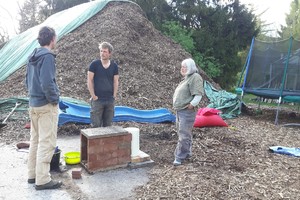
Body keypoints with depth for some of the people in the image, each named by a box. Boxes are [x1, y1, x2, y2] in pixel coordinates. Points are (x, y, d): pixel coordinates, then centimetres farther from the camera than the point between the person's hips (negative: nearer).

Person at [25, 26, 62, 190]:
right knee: (47, 143, -3)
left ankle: (33, 174, 26)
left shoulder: (32, 57, 12)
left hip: (33, 104, 9)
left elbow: (28, 81, 17)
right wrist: (54, 99, -12)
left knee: (35, 141, 16)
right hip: (46, 106, -9)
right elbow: (47, 83, -24)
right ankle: (43, 180, 3)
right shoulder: (47, 56, -15)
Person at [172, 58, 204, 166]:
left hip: (187, 111, -10)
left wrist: (192, 104, -28)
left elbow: (198, 94, -19)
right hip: (179, 110, 10)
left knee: (184, 135, -6)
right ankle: (187, 153, 30)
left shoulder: (195, 77, -10)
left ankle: (179, 157, -1)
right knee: (182, 133, 17)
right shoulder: (187, 78, 20)